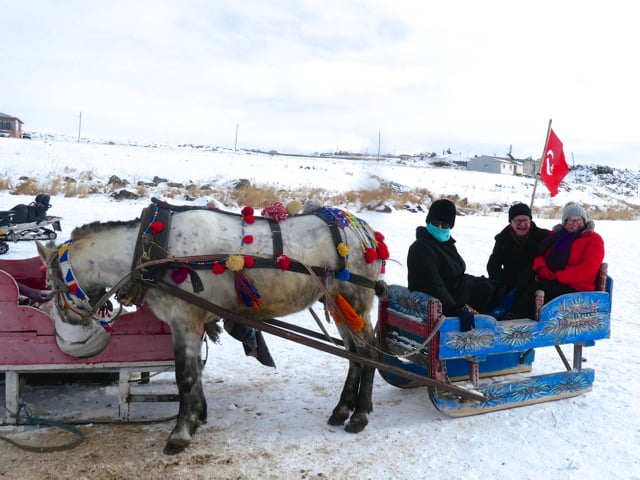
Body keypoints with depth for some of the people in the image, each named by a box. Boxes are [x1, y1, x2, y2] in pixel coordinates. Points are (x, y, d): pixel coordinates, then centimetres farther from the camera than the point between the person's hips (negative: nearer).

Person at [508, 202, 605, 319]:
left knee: (535, 288, -31)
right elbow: (540, 255, 17)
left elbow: (587, 269, -11)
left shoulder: (593, 239, 4)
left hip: (576, 288, -5)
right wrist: (542, 269, -8)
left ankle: (515, 319, -33)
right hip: (551, 282, 5)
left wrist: (558, 276, -17)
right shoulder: (557, 235, 22)